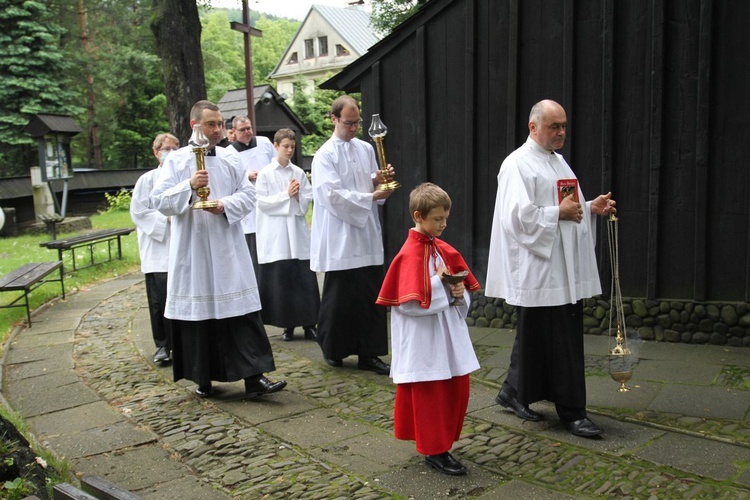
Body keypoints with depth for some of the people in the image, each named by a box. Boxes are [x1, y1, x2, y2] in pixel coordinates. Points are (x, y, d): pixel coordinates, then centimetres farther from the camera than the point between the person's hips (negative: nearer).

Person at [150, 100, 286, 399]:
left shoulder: (231, 158, 10)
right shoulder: (176, 161, 2)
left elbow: (248, 195, 7)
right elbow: (159, 201, -5)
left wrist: (226, 205, -12)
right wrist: (188, 186, -21)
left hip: (229, 250, 2)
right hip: (193, 252, -2)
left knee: (241, 310, -3)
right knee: (197, 312, 5)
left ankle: (254, 377, -2)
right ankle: (203, 378, 19)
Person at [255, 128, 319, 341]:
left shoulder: (299, 172, 10)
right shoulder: (265, 174, 2)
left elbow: (308, 198, 9)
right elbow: (262, 202, -5)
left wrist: (297, 196, -10)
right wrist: (286, 195, -9)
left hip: (298, 230, 2)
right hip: (276, 233, -2)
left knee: (305, 278, -1)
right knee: (280, 279, -1)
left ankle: (308, 323, 8)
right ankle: (287, 324, 11)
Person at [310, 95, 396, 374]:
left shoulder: (366, 149, 12)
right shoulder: (325, 155, -5)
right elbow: (332, 194, -14)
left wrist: (380, 180, -4)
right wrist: (371, 197, -14)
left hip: (367, 236, 5)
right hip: (340, 239, -5)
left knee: (370, 296, 4)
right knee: (339, 296, 5)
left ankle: (368, 354, 12)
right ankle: (332, 349, 23)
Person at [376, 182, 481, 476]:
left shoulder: (444, 249, 8)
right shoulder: (410, 254, -16)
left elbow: (465, 287, 14)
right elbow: (410, 304, -21)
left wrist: (460, 292, -8)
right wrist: (443, 286, -18)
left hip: (450, 335, 8)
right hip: (424, 341, -8)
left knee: (457, 389, 13)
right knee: (429, 395, 5)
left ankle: (442, 441, 30)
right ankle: (434, 451, 20)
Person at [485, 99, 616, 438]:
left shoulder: (558, 162, 18)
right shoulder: (518, 165, -10)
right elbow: (519, 216, -19)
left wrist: (592, 207, 6)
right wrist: (559, 213, -16)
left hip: (565, 270, 9)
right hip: (539, 270, -9)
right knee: (558, 342, -4)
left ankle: (514, 393, 30)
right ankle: (571, 410, 6)